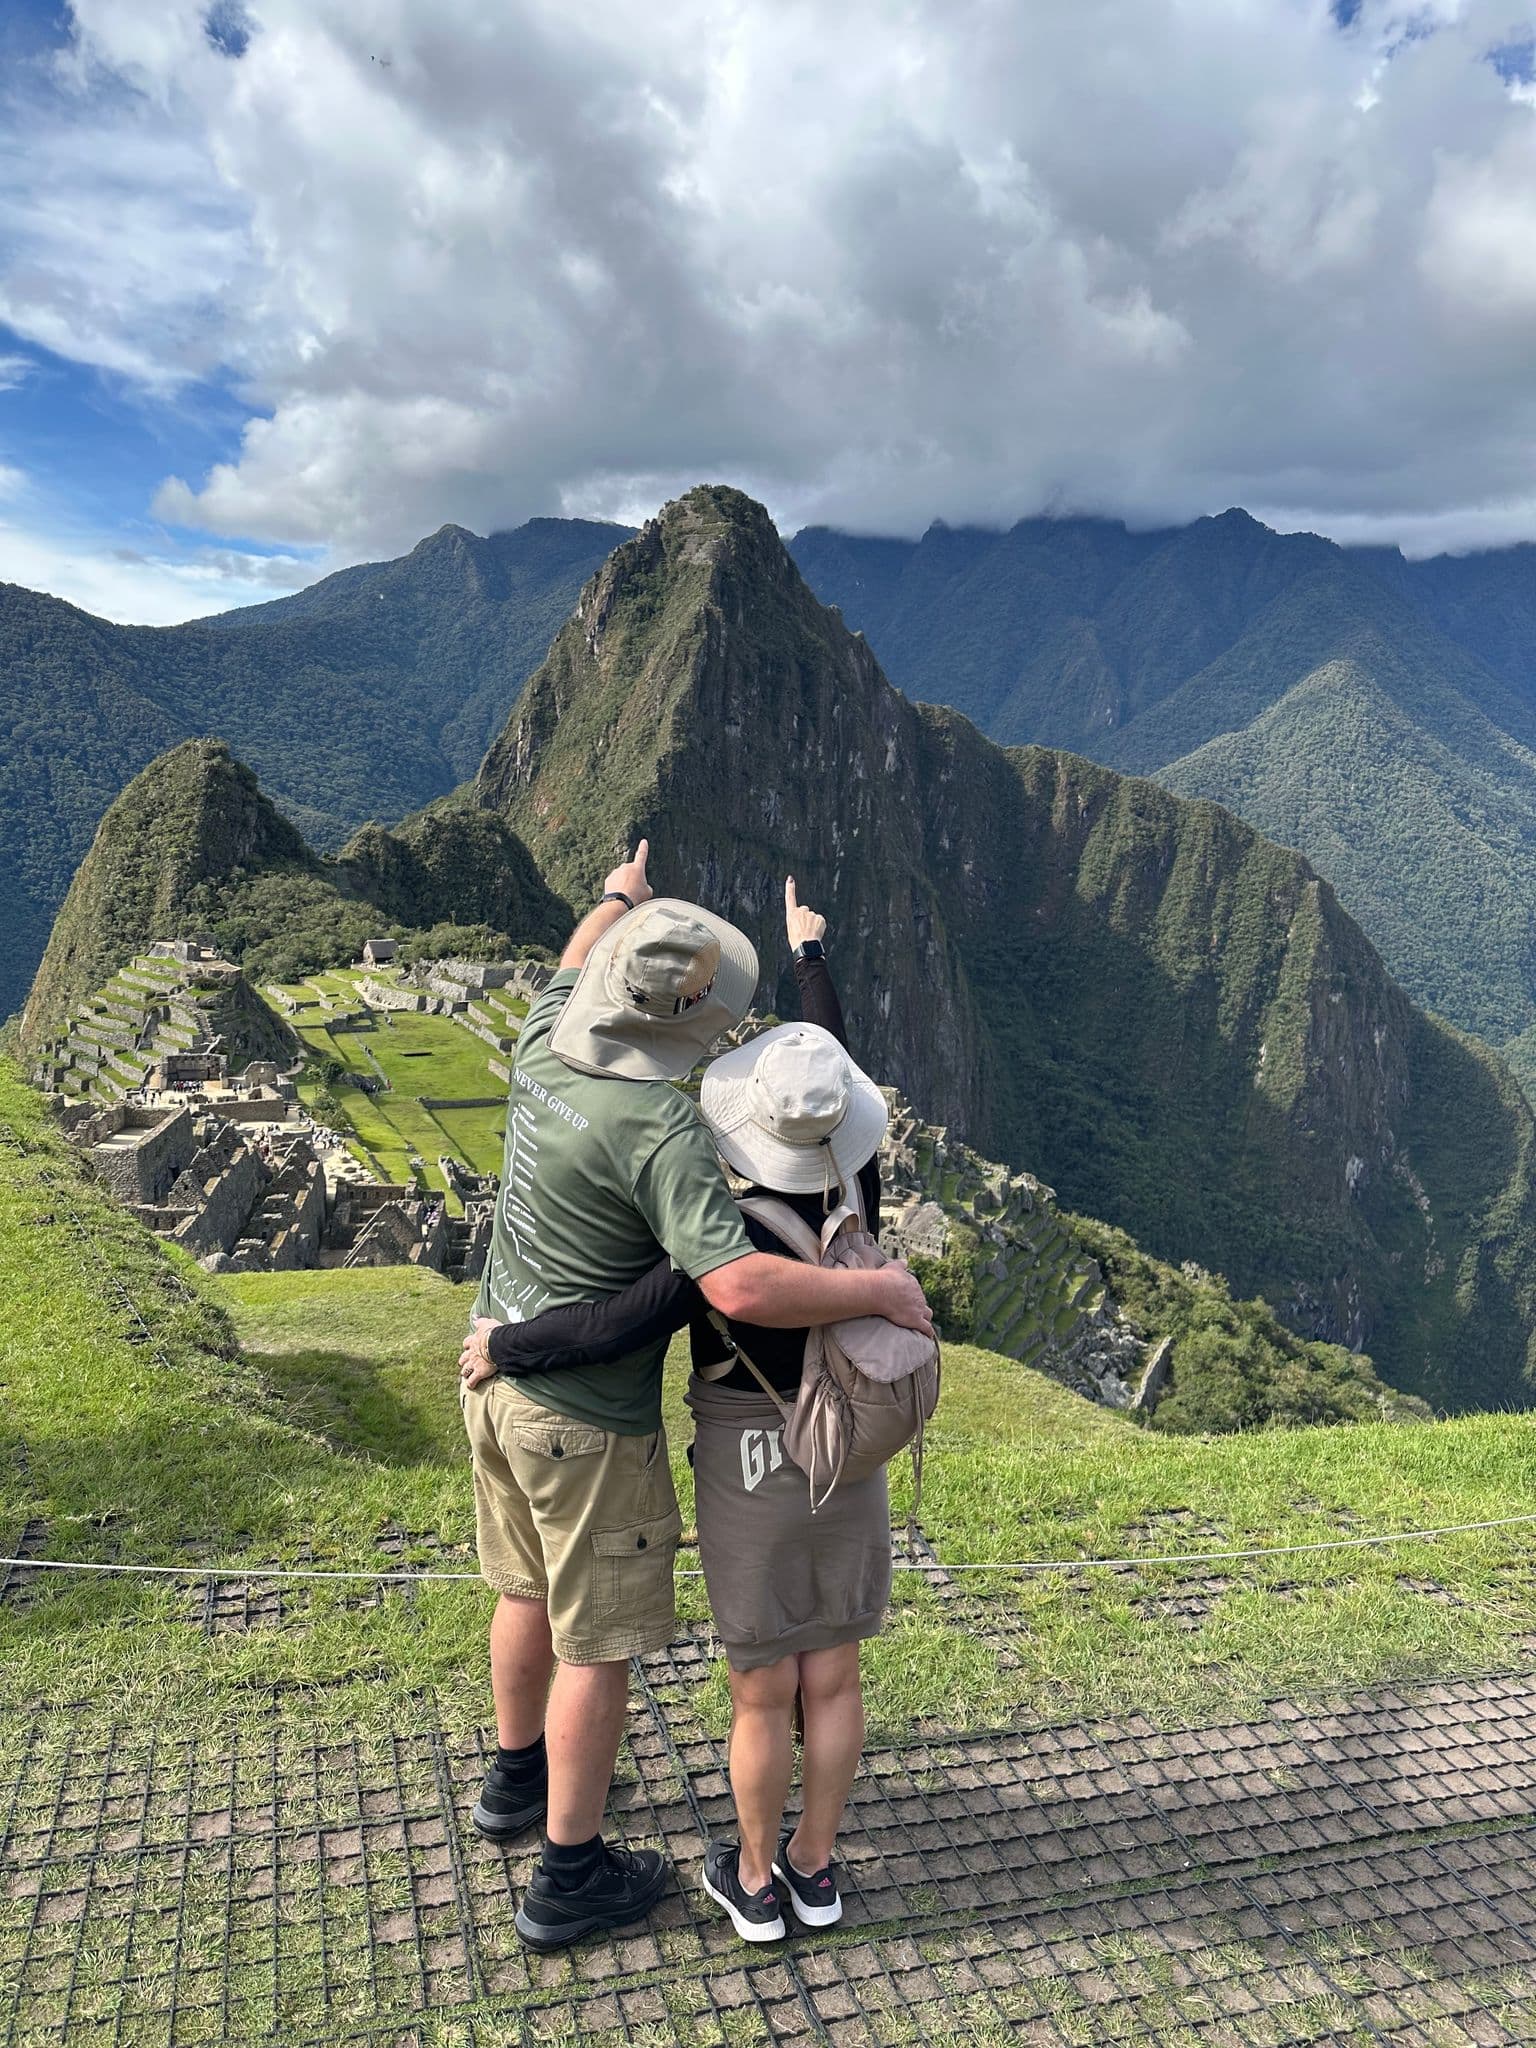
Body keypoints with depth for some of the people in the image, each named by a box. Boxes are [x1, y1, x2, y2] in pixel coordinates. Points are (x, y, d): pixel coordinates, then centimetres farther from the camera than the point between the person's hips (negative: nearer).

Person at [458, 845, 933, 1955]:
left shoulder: (545, 1048, -7)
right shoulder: (661, 1129, -30)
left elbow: (575, 967, 16)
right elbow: (738, 1286, -38)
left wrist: (619, 895, 35)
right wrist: (877, 1290, -24)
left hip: (500, 1372, 8)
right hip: (588, 1421, -8)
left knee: (531, 1591, 28)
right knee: (600, 1640, 11)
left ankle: (521, 1774, 50)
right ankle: (571, 1874, 28)